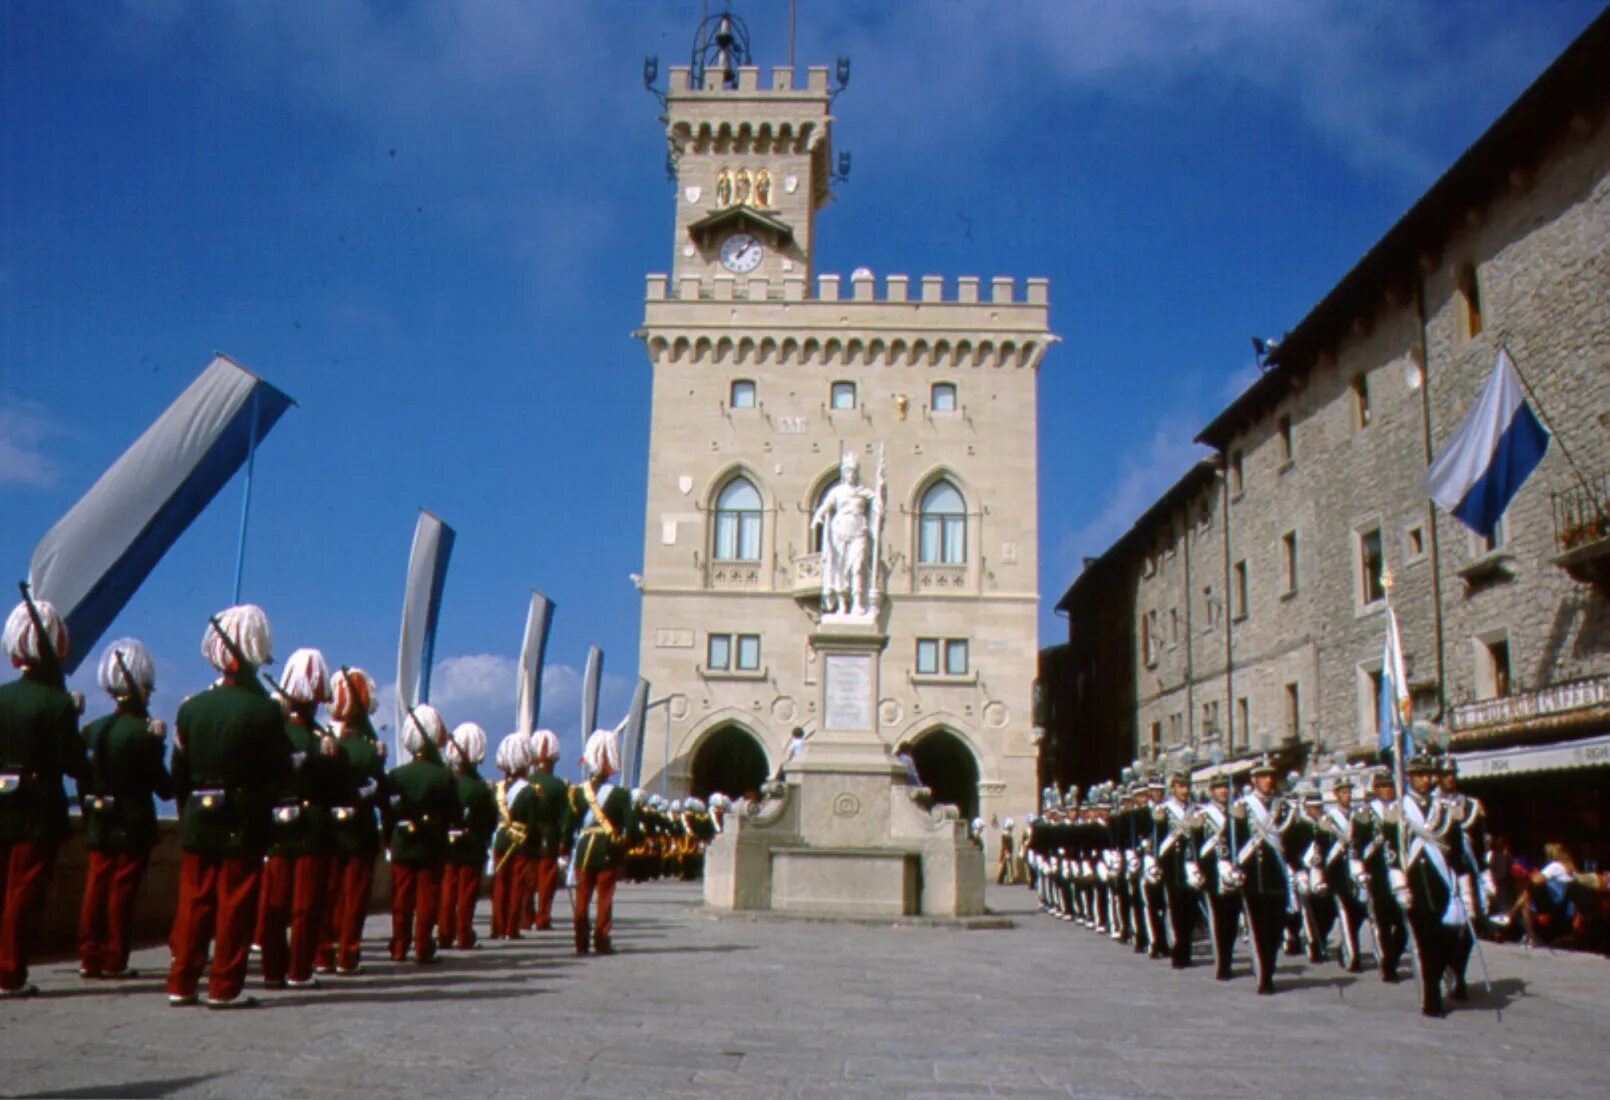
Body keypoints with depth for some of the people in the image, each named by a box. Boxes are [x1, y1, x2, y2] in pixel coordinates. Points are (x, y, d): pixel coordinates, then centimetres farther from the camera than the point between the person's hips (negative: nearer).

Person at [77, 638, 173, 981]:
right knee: (122, 892, 1)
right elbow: (164, 788, -10)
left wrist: (90, 817, 18)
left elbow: (83, 782, 9)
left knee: (95, 890, 10)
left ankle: (89, 957, 12)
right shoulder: (144, 734, -14)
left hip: (99, 827, 5)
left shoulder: (91, 730, 4)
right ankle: (113, 960, 6)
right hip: (134, 827, -5)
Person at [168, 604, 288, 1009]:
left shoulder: (191, 707, 2)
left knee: (194, 901, 12)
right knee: (235, 904, 3)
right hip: (245, 824, -4)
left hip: (199, 823, 4)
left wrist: (188, 813, 16)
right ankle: (225, 986, 6)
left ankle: (181, 983, 16)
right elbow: (281, 771, -8)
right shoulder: (264, 710, -12)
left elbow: (178, 773, 6)